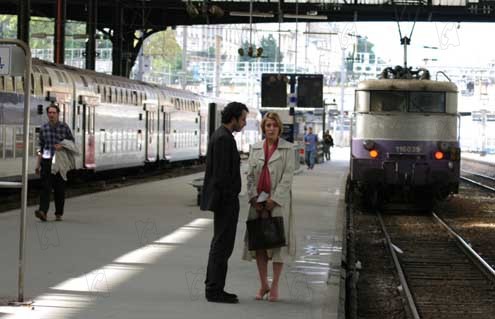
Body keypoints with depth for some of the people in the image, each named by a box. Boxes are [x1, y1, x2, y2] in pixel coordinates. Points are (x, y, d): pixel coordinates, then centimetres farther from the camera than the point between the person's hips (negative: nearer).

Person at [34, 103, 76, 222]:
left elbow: (72, 142, 8)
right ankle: (43, 211, -24)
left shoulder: (64, 127, -1)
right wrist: (38, 164, 10)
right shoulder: (43, 128, 6)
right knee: (45, 187, -13)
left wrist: (62, 146, -13)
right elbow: (41, 147, 11)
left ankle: (59, 214, 15)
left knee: (59, 189, 5)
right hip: (46, 161, 1)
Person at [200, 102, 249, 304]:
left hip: (222, 200, 11)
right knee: (223, 244, -6)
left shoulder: (219, 136, 15)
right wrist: (229, 201, -20)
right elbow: (222, 174, -22)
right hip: (226, 200, -11)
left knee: (220, 244, 15)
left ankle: (213, 288, 21)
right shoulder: (224, 139, -17)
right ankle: (215, 290, -3)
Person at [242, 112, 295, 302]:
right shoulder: (256, 149, 10)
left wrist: (274, 199, -14)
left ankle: (275, 286, 4)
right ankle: (263, 284, 12)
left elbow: (287, 176, -7)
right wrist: (254, 198, -6)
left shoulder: (288, 149, -1)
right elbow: (250, 175, 7)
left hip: (278, 200, -3)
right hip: (258, 201, 4)